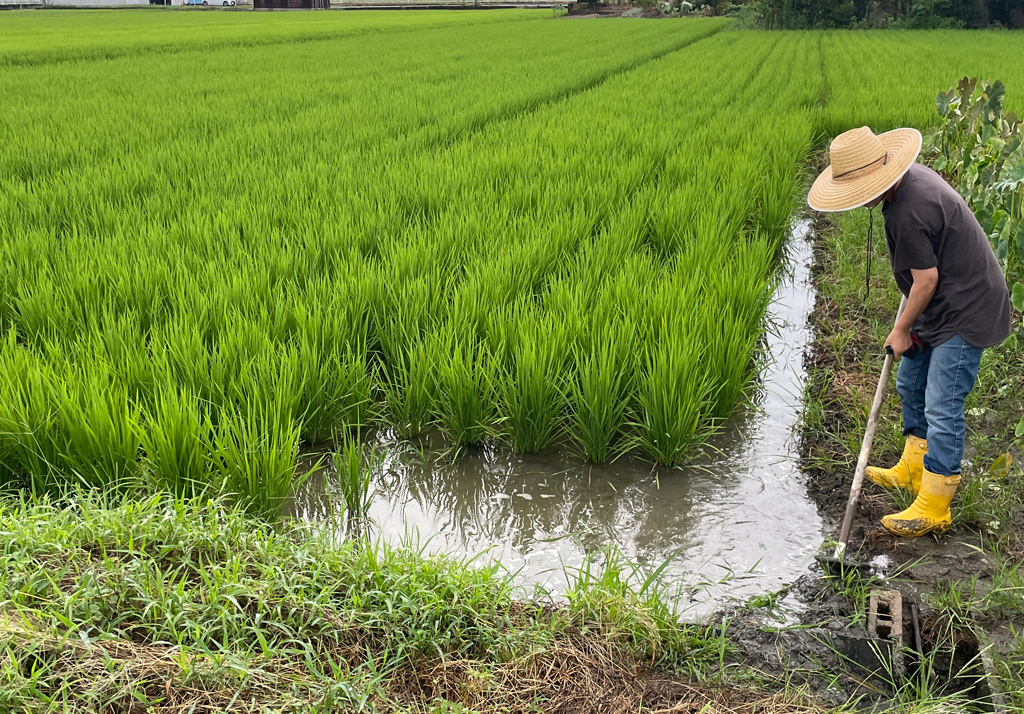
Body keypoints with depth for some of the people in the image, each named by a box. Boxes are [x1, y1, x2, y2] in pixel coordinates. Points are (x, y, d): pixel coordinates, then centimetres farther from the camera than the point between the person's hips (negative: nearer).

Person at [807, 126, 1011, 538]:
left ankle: (933, 508, 2)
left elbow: (926, 280, -21)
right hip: (945, 307, 11)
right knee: (910, 384, 20)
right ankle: (912, 471, 36)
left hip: (965, 312, -11)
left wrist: (901, 330, -7)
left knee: (942, 408, -7)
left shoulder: (910, 213, -29)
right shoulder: (911, 177, 3)